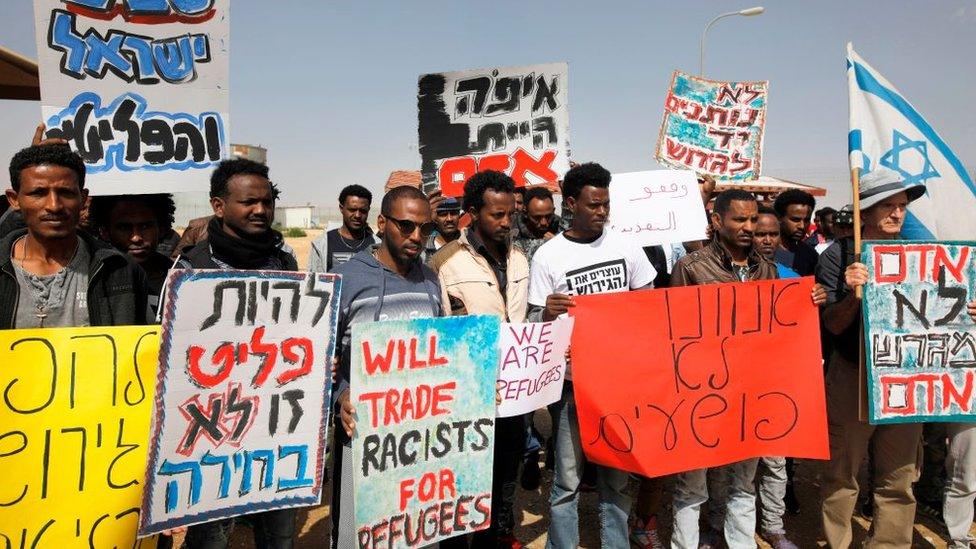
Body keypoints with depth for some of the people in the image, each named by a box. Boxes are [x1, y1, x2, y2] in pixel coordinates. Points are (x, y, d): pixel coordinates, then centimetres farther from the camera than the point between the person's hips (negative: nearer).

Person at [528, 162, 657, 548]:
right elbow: (534, 323, -3)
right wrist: (547, 313, -26)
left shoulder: (625, 247, 4)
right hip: (572, 380, -3)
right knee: (567, 481, 3)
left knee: (616, 477, 14)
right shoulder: (547, 256, -5)